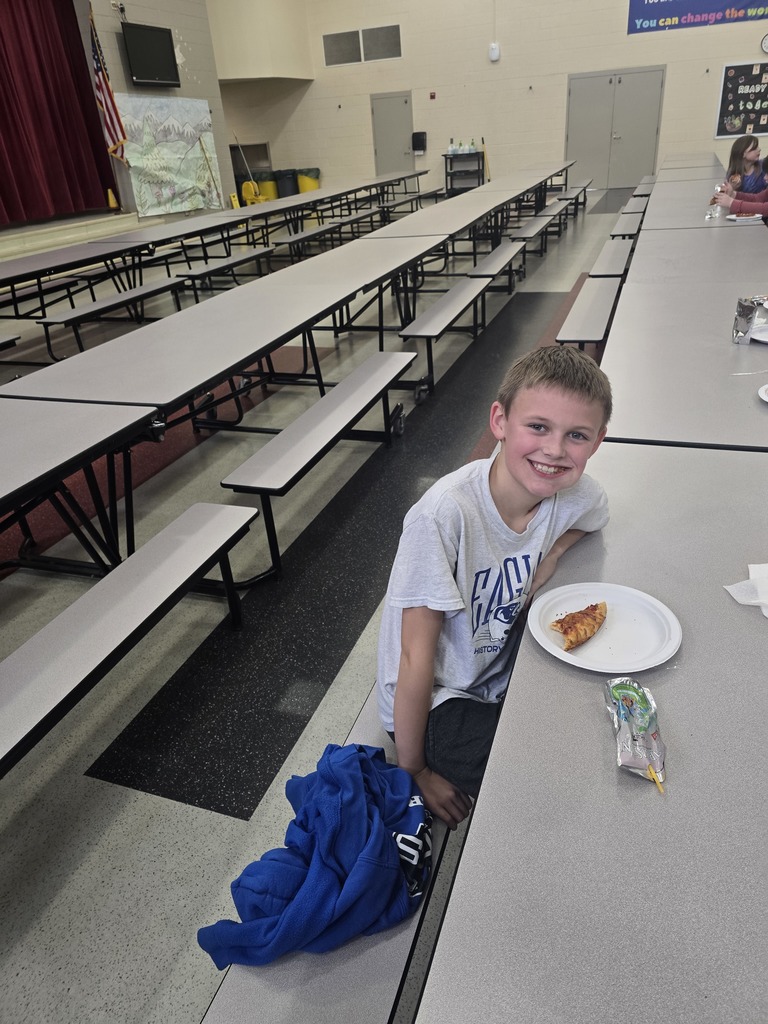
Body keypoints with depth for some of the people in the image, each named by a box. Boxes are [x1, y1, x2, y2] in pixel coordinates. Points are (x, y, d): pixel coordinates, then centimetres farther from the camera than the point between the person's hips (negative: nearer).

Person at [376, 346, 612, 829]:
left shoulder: (577, 496, -16)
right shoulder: (444, 514, -32)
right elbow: (415, 661, -23)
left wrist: (552, 554, -10)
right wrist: (414, 772, -12)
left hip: (502, 674, 6)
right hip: (438, 702, -6)